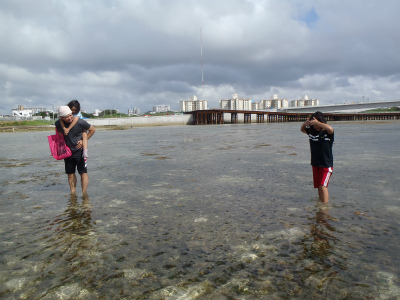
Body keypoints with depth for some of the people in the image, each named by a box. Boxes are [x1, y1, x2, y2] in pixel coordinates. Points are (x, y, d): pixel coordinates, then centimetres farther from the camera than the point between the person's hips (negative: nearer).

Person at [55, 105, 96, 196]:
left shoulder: (80, 122, -19)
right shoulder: (58, 123, -6)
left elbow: (93, 130, -5)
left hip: (79, 150, -4)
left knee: (83, 173, -9)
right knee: (70, 174, 10)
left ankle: (84, 193, -3)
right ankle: (73, 193, 21)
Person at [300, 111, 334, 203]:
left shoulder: (327, 133, -12)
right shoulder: (311, 131, 5)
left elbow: (330, 128, -36)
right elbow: (302, 129, 21)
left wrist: (317, 122, -29)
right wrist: (305, 123, -1)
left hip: (326, 165, -6)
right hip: (315, 164, 6)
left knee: (323, 186, -15)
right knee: (318, 187, 13)